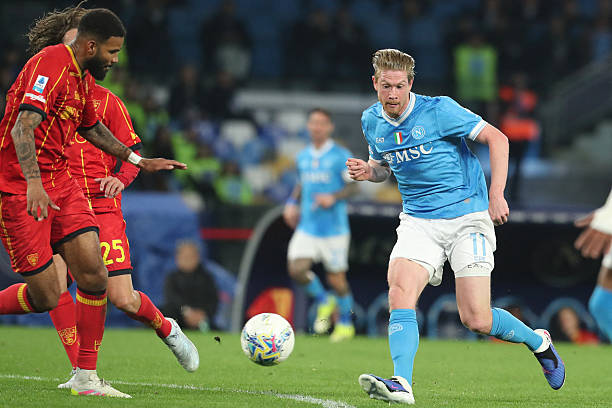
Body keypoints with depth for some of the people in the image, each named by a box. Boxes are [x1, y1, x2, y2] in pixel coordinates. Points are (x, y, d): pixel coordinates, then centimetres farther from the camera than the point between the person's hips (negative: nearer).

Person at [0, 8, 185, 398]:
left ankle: (86, 379, 3)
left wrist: (140, 161, 35)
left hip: (59, 181, 8)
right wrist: (33, 183, -42)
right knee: (45, 297, -8)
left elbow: (91, 127, 31)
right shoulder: (50, 65, -18)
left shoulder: (84, 78, 12)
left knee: (94, 275, -5)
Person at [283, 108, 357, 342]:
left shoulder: (341, 156, -6)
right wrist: (292, 203, 7)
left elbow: (352, 187, -6)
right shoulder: (303, 157, 10)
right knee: (296, 268, -11)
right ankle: (323, 302, 16)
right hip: (307, 226, 5)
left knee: (336, 278, 0)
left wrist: (333, 197, -22)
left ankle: (345, 324, 20)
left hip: (334, 228, -5)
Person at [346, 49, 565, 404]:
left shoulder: (438, 110, -12)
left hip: (467, 217, -5)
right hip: (418, 223, 5)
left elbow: (496, 138, -8)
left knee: (477, 320, -9)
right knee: (400, 293, -22)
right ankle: (402, 384, -26)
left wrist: (496, 195, -14)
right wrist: (367, 171, 0)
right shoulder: (371, 122, 6)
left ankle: (538, 342, 19)